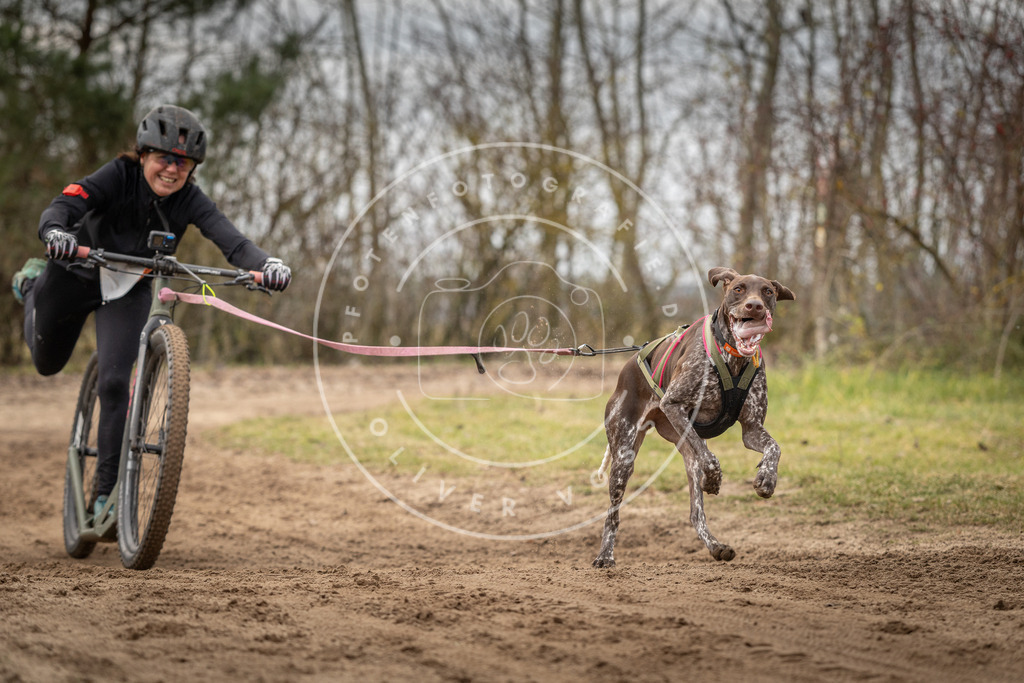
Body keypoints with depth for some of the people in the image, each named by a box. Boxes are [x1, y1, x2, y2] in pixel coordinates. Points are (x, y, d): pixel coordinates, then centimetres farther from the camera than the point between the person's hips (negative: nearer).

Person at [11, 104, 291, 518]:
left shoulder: (190, 200, -24)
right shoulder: (119, 177, -30)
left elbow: (230, 239, -38)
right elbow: (61, 207, -41)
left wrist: (265, 263, -59)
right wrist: (55, 233, -65)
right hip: (76, 274, 0)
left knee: (115, 383, -16)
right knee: (47, 363, 22)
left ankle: (107, 491, -5)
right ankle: (32, 284, 53)